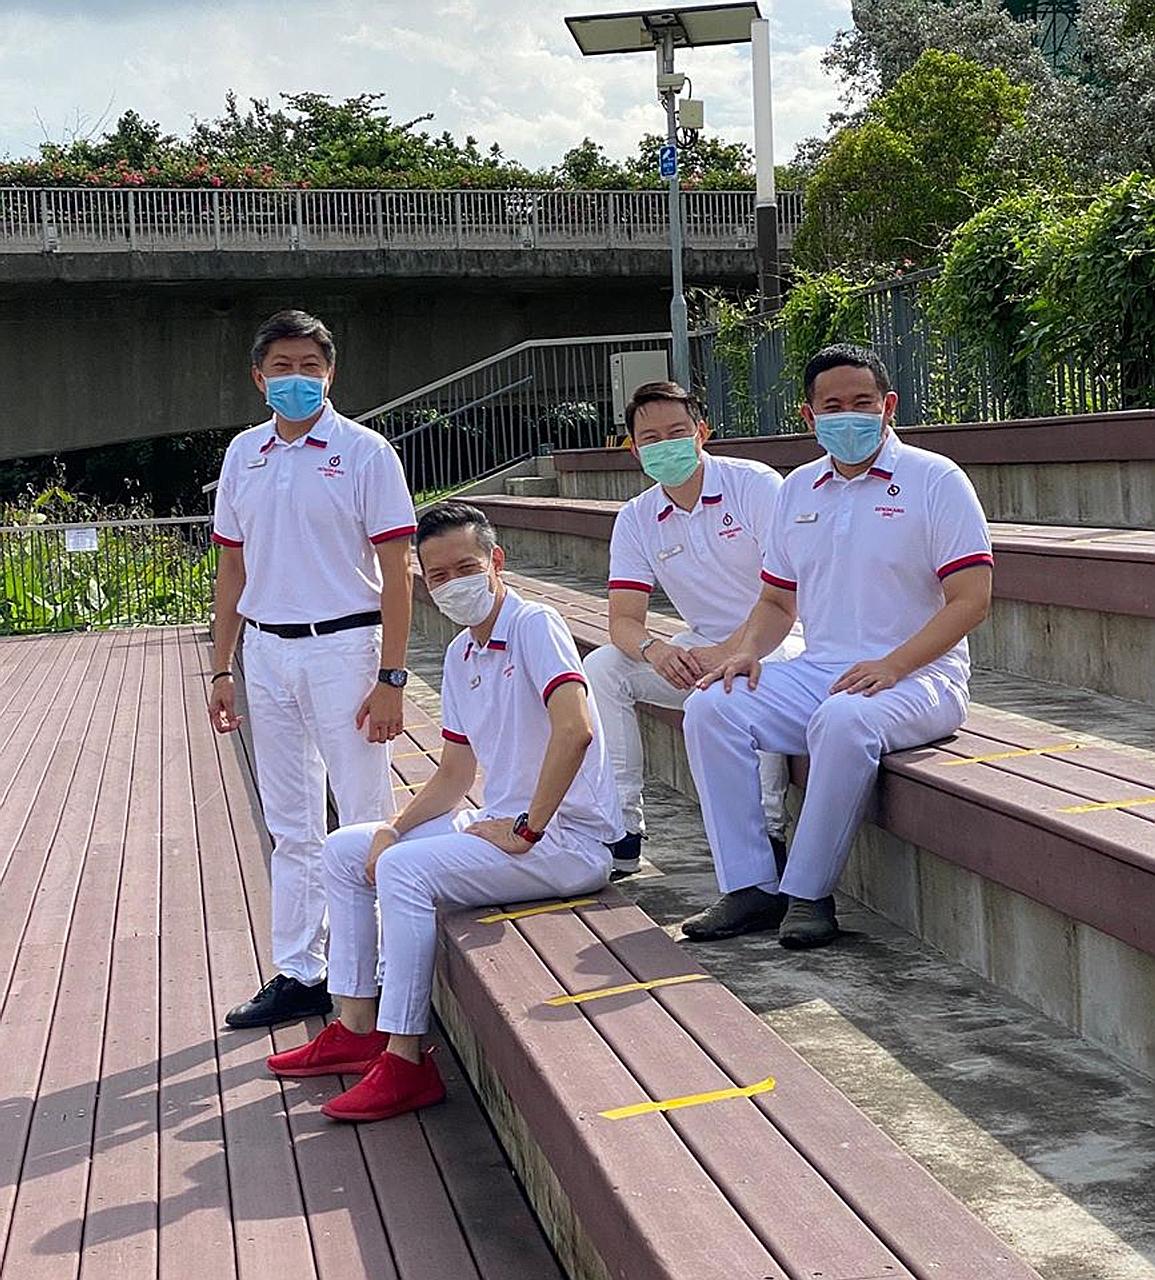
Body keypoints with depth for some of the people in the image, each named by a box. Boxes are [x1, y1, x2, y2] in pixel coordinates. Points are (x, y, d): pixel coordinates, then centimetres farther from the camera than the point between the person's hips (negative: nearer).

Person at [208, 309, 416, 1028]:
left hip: (343, 646, -5)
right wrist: (221, 669, 13)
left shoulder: (363, 451, -5)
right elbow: (233, 567, 15)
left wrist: (390, 679, -13)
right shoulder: (244, 455, 9)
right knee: (292, 828, 12)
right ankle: (299, 975, 20)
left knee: (367, 821, 0)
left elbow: (396, 570, -8)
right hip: (267, 652, 5)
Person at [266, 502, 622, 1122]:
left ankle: (406, 1063, -19)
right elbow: (455, 777, 17)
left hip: (567, 839, -10)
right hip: (499, 822, 10)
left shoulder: (534, 626, -14)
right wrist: (393, 828, 1)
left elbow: (575, 729, -30)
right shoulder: (460, 656, 14)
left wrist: (527, 830, -25)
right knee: (344, 851, 9)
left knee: (404, 869, -27)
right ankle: (358, 1029, 12)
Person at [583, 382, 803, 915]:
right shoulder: (636, 520, 2)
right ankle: (621, 830, -10)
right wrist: (653, 649, -29)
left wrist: (729, 652, -33)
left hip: (780, 639, -5)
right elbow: (623, 621, -5)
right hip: (701, 653, 6)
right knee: (601, 667, -13)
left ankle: (765, 834, -29)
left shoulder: (755, 485, -12)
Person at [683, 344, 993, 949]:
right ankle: (749, 884, -15)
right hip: (819, 671, 6)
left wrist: (891, 666, -21)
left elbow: (971, 600, -9)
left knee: (844, 721, -38)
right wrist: (748, 650, -1)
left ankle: (807, 894, -23)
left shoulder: (936, 480, -2)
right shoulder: (797, 489, 16)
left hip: (919, 677, -6)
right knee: (710, 708, -17)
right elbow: (777, 601, 22)